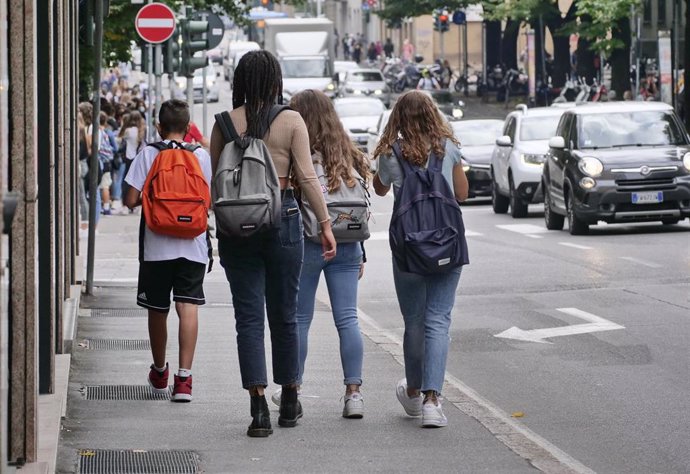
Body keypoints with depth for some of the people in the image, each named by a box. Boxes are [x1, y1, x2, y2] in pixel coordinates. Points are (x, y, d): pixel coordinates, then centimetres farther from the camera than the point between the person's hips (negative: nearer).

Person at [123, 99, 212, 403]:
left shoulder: (148, 154, -3)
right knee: (188, 307, -6)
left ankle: (159, 372, 31)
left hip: (157, 245, 0)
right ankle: (184, 377, -18)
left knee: (157, 310, 14)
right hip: (193, 245, 0)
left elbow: (131, 200, -7)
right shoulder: (201, 156, 1)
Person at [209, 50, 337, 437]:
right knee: (284, 315, 12)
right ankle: (290, 402, 23)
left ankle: (259, 407, -8)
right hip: (283, 219, 0)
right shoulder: (291, 121, -4)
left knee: (249, 317, 1)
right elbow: (307, 177, -5)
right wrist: (326, 224, -1)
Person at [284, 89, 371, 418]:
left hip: (305, 243, -4)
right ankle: (353, 393, -1)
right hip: (347, 245, 4)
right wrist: (360, 255, 17)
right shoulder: (348, 155, 8)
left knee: (299, 319, 6)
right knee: (347, 319, 4)